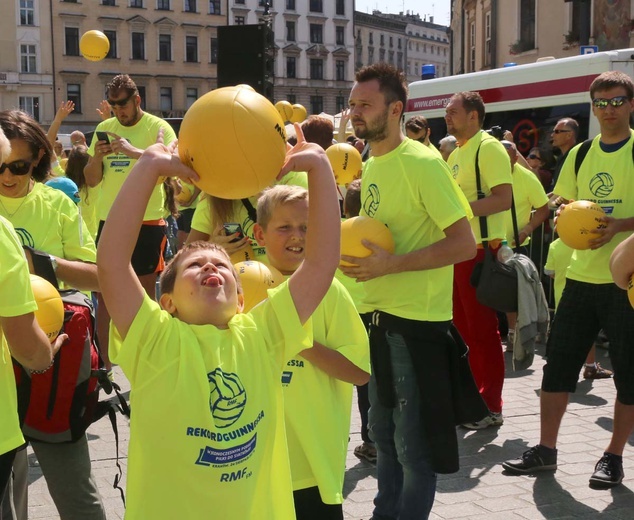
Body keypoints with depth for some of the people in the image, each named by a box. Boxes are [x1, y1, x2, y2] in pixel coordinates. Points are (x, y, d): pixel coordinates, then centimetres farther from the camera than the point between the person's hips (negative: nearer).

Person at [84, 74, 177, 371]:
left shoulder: (158, 127, -4)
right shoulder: (104, 128, 9)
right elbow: (91, 180, 10)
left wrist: (133, 151, -30)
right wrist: (97, 157, -10)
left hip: (147, 222, -4)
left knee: (145, 294, 4)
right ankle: (106, 363, 15)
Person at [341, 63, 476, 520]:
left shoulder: (421, 163, -15)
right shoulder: (371, 165, 11)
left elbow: (465, 243, -19)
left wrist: (391, 264, -24)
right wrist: (351, 250, 4)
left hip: (418, 320, -8)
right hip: (381, 315, 8)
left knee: (412, 443, 1)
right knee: (382, 431, 19)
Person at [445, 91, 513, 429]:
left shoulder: (488, 148, -11)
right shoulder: (456, 153, 17)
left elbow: (503, 198, -21)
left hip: (480, 248, -9)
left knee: (482, 329, -4)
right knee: (462, 325, 14)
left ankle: (491, 407, 4)